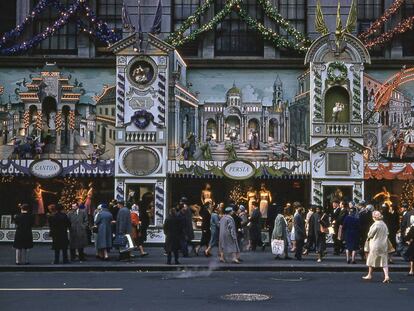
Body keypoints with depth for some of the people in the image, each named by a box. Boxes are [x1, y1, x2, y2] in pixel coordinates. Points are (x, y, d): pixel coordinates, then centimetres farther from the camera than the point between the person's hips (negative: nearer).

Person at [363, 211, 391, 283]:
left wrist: (368, 237, 11)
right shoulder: (384, 224, 4)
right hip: (384, 245, 6)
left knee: (371, 260, 10)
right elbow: (387, 234, 12)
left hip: (375, 245, -6)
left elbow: (370, 234, -10)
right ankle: (386, 276, -8)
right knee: (384, 261, 4)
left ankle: (369, 275, 21)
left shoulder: (375, 224, -16)